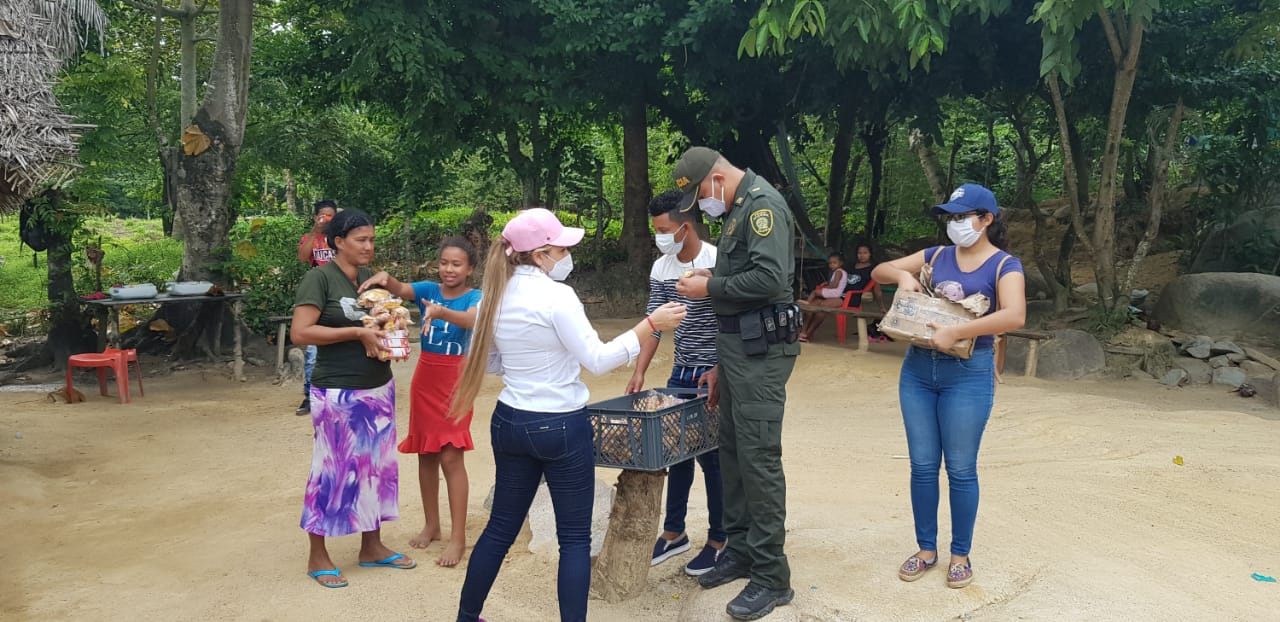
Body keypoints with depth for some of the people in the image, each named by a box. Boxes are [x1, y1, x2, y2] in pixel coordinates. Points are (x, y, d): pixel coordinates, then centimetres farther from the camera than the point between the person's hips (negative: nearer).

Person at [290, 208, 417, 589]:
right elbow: (301, 333, -19)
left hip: (379, 388, 7)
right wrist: (357, 333, -20)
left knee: (376, 465, 12)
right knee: (333, 470, 1)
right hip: (338, 393, -7)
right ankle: (318, 557, 16)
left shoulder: (369, 276, 9)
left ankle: (372, 546, 25)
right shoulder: (320, 277, -11)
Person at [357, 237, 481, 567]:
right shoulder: (429, 289, 1)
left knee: (451, 457, -9)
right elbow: (400, 289, -17)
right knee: (426, 454, 13)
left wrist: (441, 312, -50)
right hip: (424, 380, 5)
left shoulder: (475, 297, -9)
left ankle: (458, 537, -2)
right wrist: (384, 277, -40)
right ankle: (431, 525, 28)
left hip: (456, 382, -5)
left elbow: (471, 320, -31)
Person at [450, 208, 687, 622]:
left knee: (501, 528, 19)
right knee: (574, 538, 5)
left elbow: (489, 362, 13)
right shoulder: (556, 295, -17)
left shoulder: (497, 295, 4)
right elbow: (598, 360, -17)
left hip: (510, 423, 7)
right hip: (562, 427, -7)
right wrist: (651, 324, -14)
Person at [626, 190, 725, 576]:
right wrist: (639, 372, -1)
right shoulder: (661, 269, 3)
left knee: (711, 456, 1)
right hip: (681, 372, 6)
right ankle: (674, 533, 25)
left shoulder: (717, 263, -15)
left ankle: (719, 540, 15)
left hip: (715, 374, -6)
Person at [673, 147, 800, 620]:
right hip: (738, 348, 10)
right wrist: (721, 366, 22)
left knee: (759, 458, -7)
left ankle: (772, 577, 1)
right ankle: (740, 550, 26)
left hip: (761, 350, -10)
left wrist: (709, 286, -12)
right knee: (732, 450, 14)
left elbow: (771, 278, -25)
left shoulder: (763, 204, -11)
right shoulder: (736, 210, 19)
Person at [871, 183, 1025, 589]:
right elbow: (878, 272, 13)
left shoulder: (1003, 265, -5)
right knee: (922, 466, 9)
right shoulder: (937, 256, 9)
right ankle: (926, 549, 22)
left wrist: (955, 332, -26)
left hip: (968, 373, -4)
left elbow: (1014, 316, -22)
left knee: (960, 469, 4)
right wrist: (902, 274, -9)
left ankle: (960, 555, 19)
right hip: (917, 368, 5)